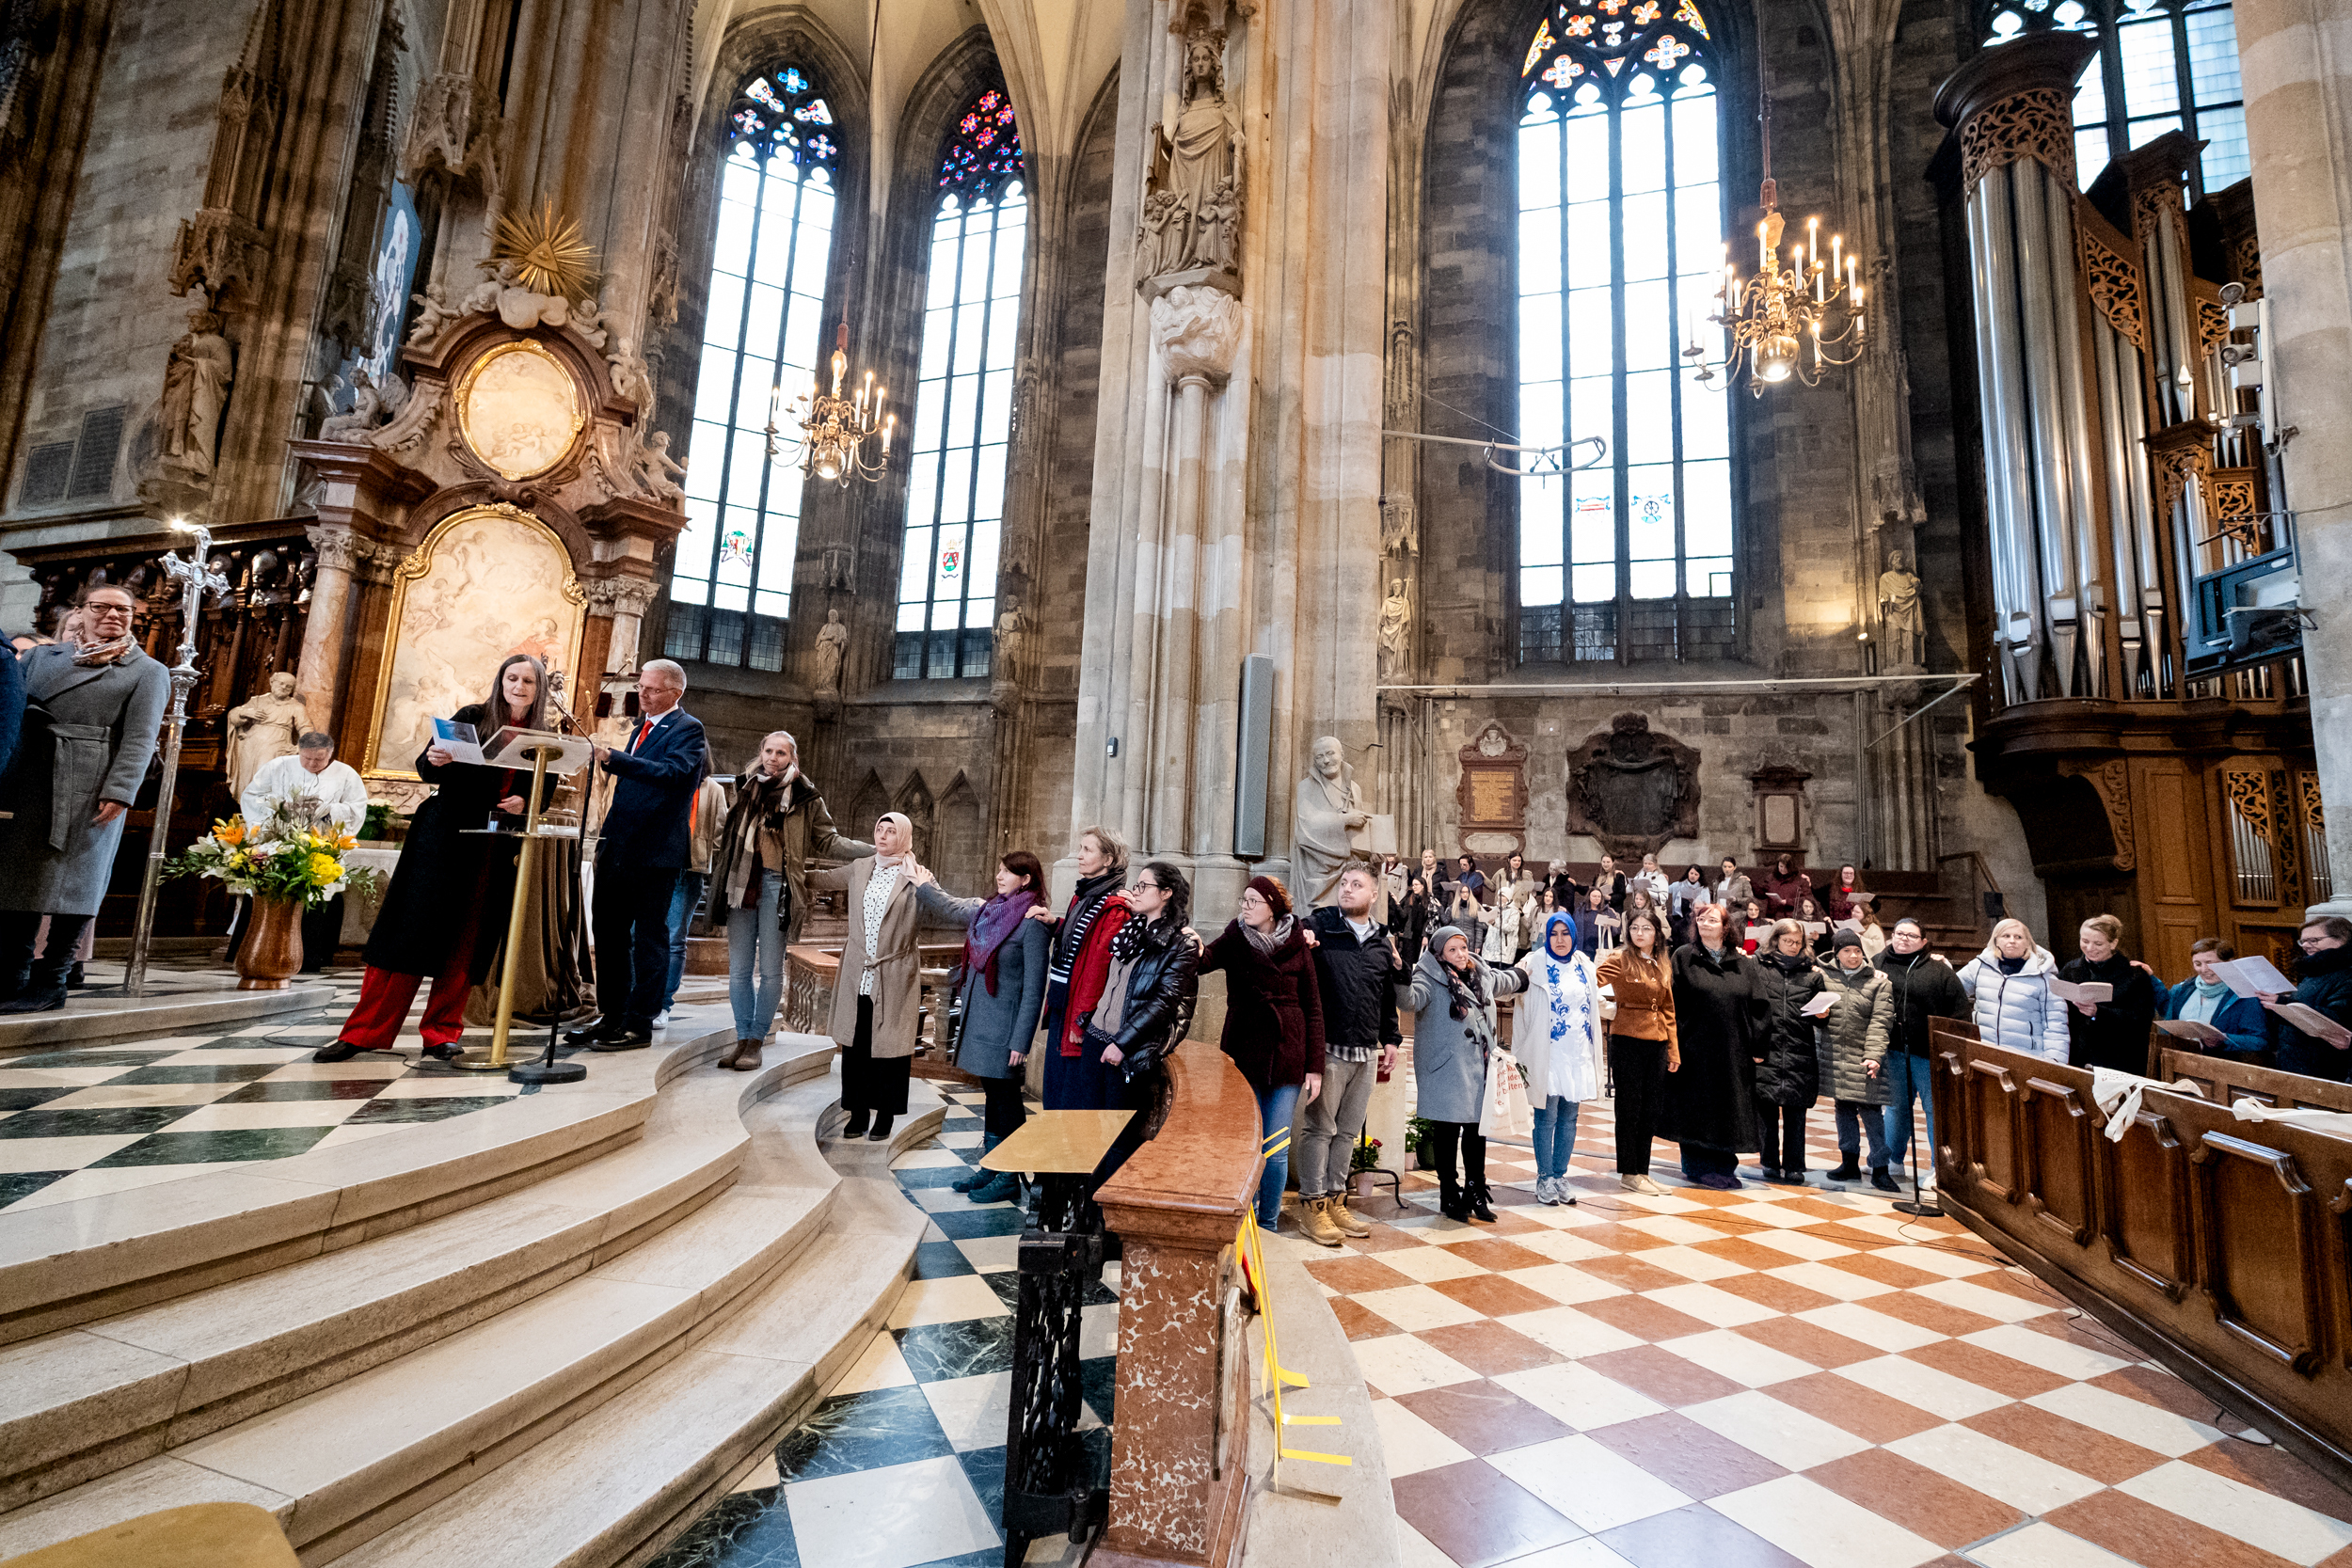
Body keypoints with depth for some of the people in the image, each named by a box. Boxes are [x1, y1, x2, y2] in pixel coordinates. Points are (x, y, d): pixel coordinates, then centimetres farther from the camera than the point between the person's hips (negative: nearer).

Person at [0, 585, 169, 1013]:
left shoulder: (147, 672, 5)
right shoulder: (42, 655, 19)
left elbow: (139, 738, -5)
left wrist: (119, 792, -16)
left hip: (91, 792, -5)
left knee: (73, 880, -2)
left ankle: (49, 983, 5)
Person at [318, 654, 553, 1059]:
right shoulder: (472, 717, 3)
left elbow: (544, 796, 11)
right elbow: (427, 767, 2)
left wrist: (524, 805, -10)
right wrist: (434, 761, -20)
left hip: (496, 853, 1)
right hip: (445, 840, -1)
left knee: (467, 941, 4)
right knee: (409, 930, 0)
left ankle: (442, 1031, 13)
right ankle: (365, 1031, 7)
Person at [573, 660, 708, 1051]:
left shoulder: (687, 729, -7)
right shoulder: (641, 728, 19)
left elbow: (673, 771, -25)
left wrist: (613, 759, -33)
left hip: (656, 849, -9)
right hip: (619, 846, 9)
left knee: (649, 937, -1)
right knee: (608, 930, 14)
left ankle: (639, 1025, 6)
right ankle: (613, 1016, 25)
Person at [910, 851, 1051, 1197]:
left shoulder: (1033, 924, -16)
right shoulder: (989, 909, 6)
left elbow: (1034, 989, -16)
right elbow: (951, 909, 28)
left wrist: (1021, 1040, -17)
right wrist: (924, 886, 32)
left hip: (1004, 1026, -7)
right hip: (979, 1019, 7)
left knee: (1005, 1097, 4)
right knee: (993, 1095, 17)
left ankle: (1009, 1178, 18)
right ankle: (989, 1168, 29)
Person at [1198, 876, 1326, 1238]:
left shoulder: (1298, 944, 1)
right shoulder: (1235, 939, 2)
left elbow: (1313, 1007, 2)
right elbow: (1202, 962, -15)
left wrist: (1315, 1065, -1)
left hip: (1287, 1058, 0)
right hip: (1243, 1055, 0)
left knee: (1275, 1150, 5)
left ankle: (1268, 1227, 22)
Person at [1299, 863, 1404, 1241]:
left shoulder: (1384, 940, 11)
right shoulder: (1319, 925, -4)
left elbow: (1389, 996, 18)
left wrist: (1390, 1040, 16)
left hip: (1367, 1053, 5)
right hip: (1328, 1048, -5)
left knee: (1349, 1130, 13)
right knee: (1320, 1127, 2)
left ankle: (1335, 1200, 25)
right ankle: (1312, 1203, 14)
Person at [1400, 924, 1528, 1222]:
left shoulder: (1482, 975, 12)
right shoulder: (1431, 978, -10)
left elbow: (1505, 982, 35)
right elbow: (1412, 999, -30)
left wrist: (1523, 975, 50)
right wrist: (1402, 977, -46)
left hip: (1478, 1069, 6)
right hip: (1446, 1071, -6)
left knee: (1477, 1130, 12)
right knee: (1446, 1132, 3)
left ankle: (1475, 1192, 27)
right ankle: (1449, 1196, 18)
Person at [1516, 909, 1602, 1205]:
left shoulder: (1584, 966, 10)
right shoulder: (1535, 965, -6)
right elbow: (1523, 1002, -8)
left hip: (1578, 1055, 5)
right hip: (1548, 1055, -5)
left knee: (1569, 1118, 10)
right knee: (1547, 1118, -1)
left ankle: (1560, 1175, 22)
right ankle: (1545, 1179, 11)